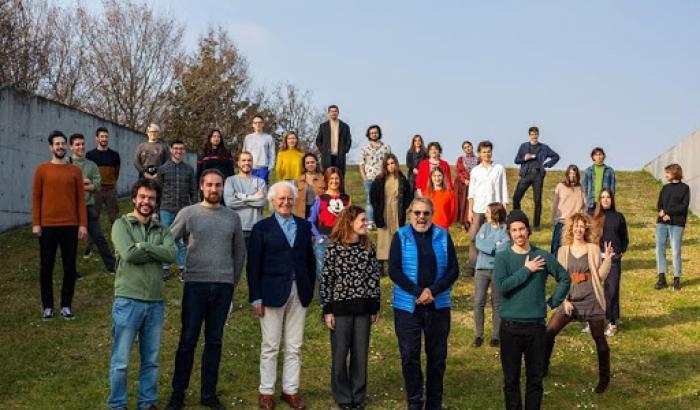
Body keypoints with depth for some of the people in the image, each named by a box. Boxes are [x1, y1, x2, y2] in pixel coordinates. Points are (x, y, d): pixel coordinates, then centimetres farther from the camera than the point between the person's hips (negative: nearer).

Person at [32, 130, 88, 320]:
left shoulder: (75, 171, 6)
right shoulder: (42, 169, 2)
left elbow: (80, 199, 5)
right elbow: (36, 197, 2)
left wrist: (83, 224, -1)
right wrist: (35, 223, -4)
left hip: (70, 226, 1)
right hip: (47, 226, -1)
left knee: (70, 267, 4)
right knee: (46, 267, 4)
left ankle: (66, 305, 15)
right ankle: (47, 306, 15)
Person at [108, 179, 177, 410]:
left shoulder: (161, 230, 9)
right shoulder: (121, 224, -1)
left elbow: (172, 253, -10)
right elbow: (129, 254, -18)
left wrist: (143, 246, -15)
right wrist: (157, 252, -7)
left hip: (155, 303, 4)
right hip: (128, 301, -4)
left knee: (151, 360, 13)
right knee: (121, 361, 5)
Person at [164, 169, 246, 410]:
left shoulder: (233, 217, 8)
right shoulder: (188, 213, 0)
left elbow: (240, 251, 16)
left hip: (223, 286, 3)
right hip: (195, 284, -2)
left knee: (214, 341, 10)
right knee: (188, 340, 3)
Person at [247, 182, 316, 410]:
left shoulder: (304, 226, 9)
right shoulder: (262, 228, -1)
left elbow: (310, 260, 11)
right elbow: (254, 265, -4)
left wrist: (310, 290, 6)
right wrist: (256, 297, -8)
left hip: (299, 293, 3)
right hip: (273, 292, -3)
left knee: (294, 347, 9)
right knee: (270, 346, 5)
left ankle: (291, 390, 20)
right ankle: (266, 392, 17)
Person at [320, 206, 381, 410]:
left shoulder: (368, 246, 4)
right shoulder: (334, 247, -7)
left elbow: (374, 277, 7)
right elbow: (326, 280, -5)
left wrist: (375, 307, 6)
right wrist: (327, 310, -7)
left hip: (363, 308, 3)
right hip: (341, 307, -3)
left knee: (361, 353, 9)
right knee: (340, 354, 6)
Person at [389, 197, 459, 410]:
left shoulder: (443, 236, 4)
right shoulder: (400, 236, 0)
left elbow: (453, 270, 0)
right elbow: (394, 270, -8)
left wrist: (432, 291, -14)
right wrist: (417, 292, -17)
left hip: (438, 305, 2)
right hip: (407, 306, -1)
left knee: (437, 356, 8)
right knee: (409, 356, 3)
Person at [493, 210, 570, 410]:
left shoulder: (542, 256, 2)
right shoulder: (502, 258, -4)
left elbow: (565, 278, 13)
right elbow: (501, 286, -18)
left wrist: (553, 302, 5)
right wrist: (526, 270, -15)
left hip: (536, 326, 1)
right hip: (510, 326, -1)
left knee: (535, 377, 9)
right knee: (511, 378, 8)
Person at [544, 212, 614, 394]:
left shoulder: (593, 248, -1)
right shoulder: (563, 250, 4)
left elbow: (600, 276, -6)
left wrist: (607, 259, -20)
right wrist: (565, 300, -4)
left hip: (592, 301, -2)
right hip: (571, 300, 2)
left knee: (600, 340, 6)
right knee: (548, 332, -2)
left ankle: (604, 378, 24)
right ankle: (543, 367, 17)